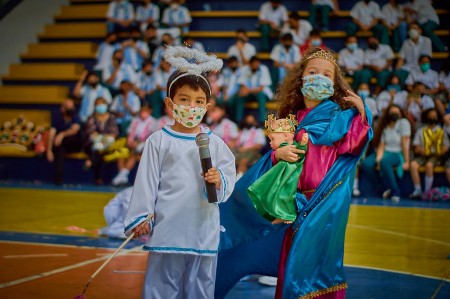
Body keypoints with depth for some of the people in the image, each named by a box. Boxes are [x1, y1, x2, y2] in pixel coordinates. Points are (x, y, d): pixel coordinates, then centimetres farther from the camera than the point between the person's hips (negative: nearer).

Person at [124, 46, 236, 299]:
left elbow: (229, 180, 4)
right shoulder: (159, 140, 1)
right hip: (167, 228, -2)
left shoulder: (215, 143, 5)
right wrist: (141, 217, -2)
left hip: (204, 230, 2)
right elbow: (147, 182, 1)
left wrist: (219, 182, -17)